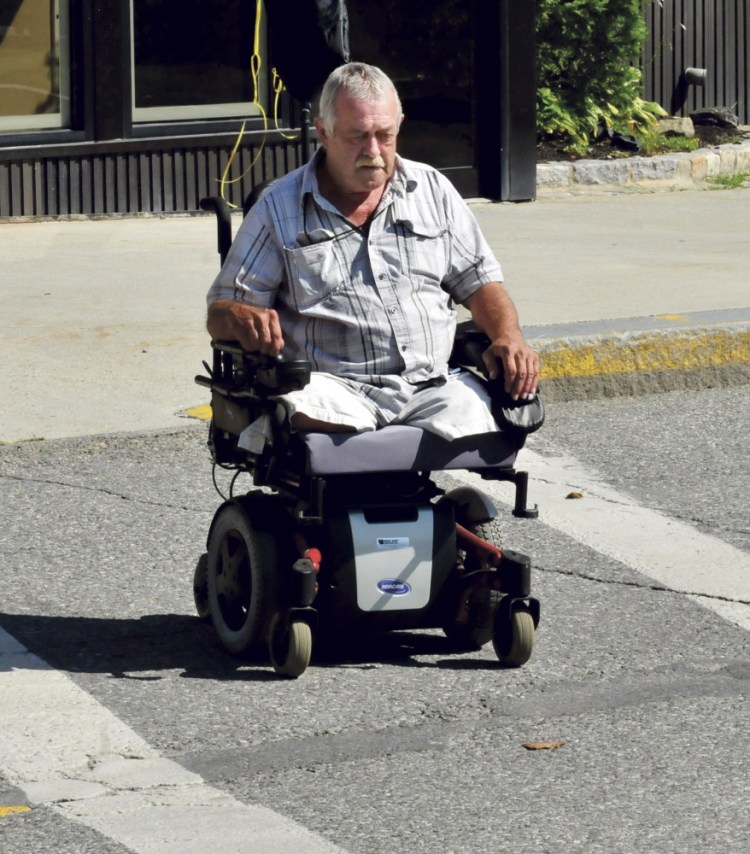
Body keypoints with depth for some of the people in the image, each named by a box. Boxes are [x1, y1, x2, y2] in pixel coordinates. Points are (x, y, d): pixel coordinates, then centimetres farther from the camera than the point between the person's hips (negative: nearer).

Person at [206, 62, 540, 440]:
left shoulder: (432, 190, 18)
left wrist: (509, 337, -3)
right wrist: (242, 318, -18)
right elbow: (220, 314, 8)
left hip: (432, 384, 3)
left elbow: (480, 283, 19)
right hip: (333, 386, -2)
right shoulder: (279, 208, 10)